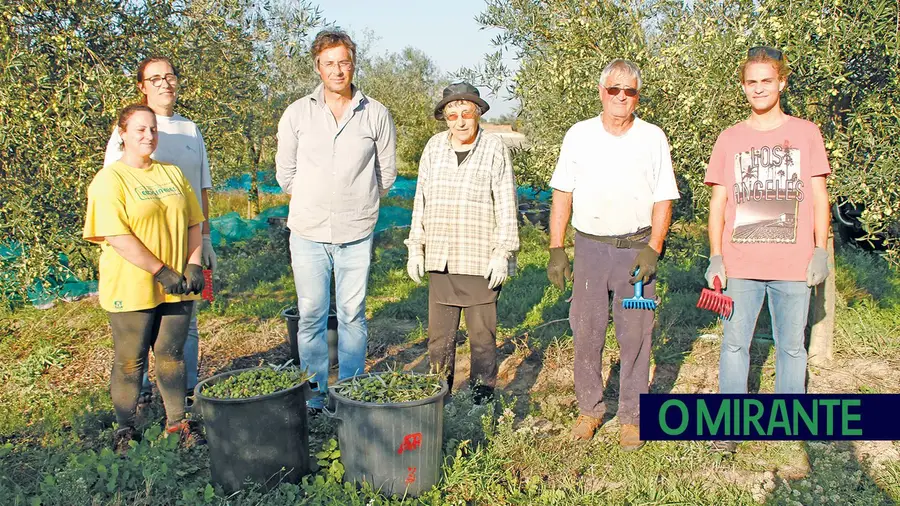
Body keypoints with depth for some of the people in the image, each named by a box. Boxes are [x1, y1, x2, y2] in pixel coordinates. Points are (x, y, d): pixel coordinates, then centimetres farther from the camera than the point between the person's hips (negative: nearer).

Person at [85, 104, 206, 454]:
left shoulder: (172, 174, 11)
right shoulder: (109, 179, -7)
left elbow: (193, 223, 12)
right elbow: (117, 237, -16)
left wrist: (193, 265, -2)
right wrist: (161, 271, -17)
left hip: (177, 286, 5)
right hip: (132, 289, -4)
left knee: (172, 355, 11)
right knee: (130, 361, 7)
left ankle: (176, 422, 22)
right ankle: (125, 430, 21)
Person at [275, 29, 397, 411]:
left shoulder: (376, 114, 1)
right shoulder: (297, 113, 3)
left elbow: (386, 174, 10)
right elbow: (285, 173, 11)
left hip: (356, 233, -1)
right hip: (307, 232, 1)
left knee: (352, 316, 6)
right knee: (310, 316, 6)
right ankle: (315, 396, 19)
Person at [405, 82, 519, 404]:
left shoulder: (494, 148, -2)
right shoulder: (434, 147, 9)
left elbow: (506, 205, -2)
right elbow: (421, 201, 14)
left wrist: (503, 253, -7)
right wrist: (415, 247, 11)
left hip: (480, 261, -3)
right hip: (439, 259, 4)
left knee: (482, 334, 5)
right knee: (439, 334, 8)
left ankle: (482, 397, 19)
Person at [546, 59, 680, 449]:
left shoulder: (652, 138, 3)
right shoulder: (579, 135, 5)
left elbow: (663, 199, 3)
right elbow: (562, 194, 6)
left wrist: (653, 249, -9)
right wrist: (556, 249, 0)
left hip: (636, 247, -1)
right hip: (590, 245, 1)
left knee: (635, 336, 3)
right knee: (586, 333, 6)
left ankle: (632, 417, 17)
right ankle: (590, 408, 23)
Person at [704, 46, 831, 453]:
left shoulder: (806, 133, 7)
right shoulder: (730, 139, 9)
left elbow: (819, 196, 7)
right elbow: (718, 201, 8)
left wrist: (820, 250, -2)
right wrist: (715, 256, 1)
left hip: (793, 264, 0)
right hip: (740, 264, 1)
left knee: (791, 346, 8)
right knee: (734, 343, 4)